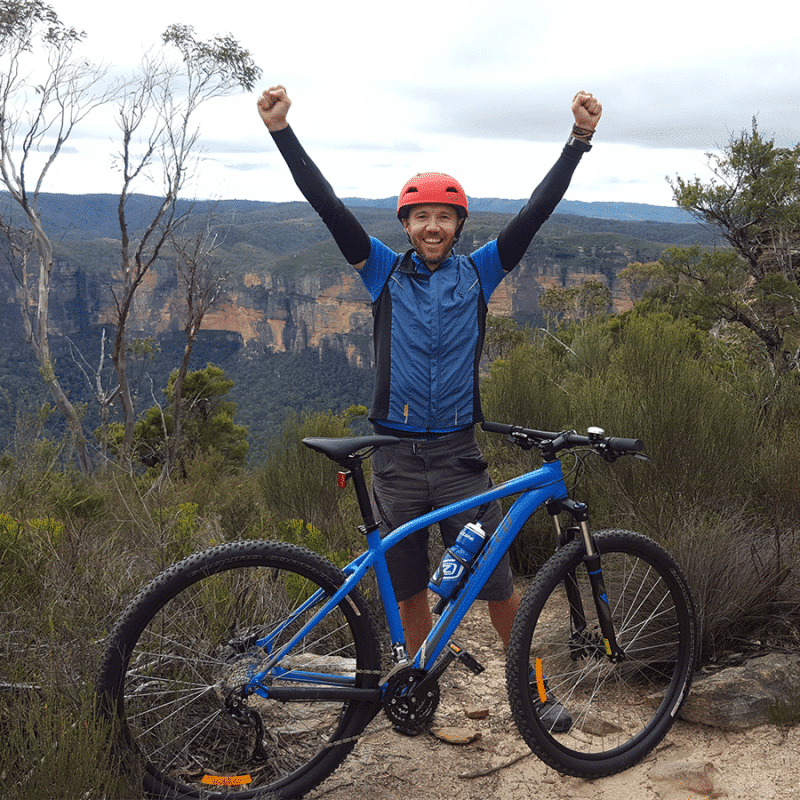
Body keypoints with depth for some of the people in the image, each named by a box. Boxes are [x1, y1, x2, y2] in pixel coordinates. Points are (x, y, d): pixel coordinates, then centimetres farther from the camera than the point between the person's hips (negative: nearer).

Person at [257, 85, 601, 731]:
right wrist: (282, 131, -11)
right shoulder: (384, 271, 4)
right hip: (397, 456, 1)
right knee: (410, 586, 13)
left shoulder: (479, 273, 5)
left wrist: (580, 140, -9)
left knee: (498, 581, 0)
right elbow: (328, 205, -4)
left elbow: (537, 210, -2)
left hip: (459, 455, 0)